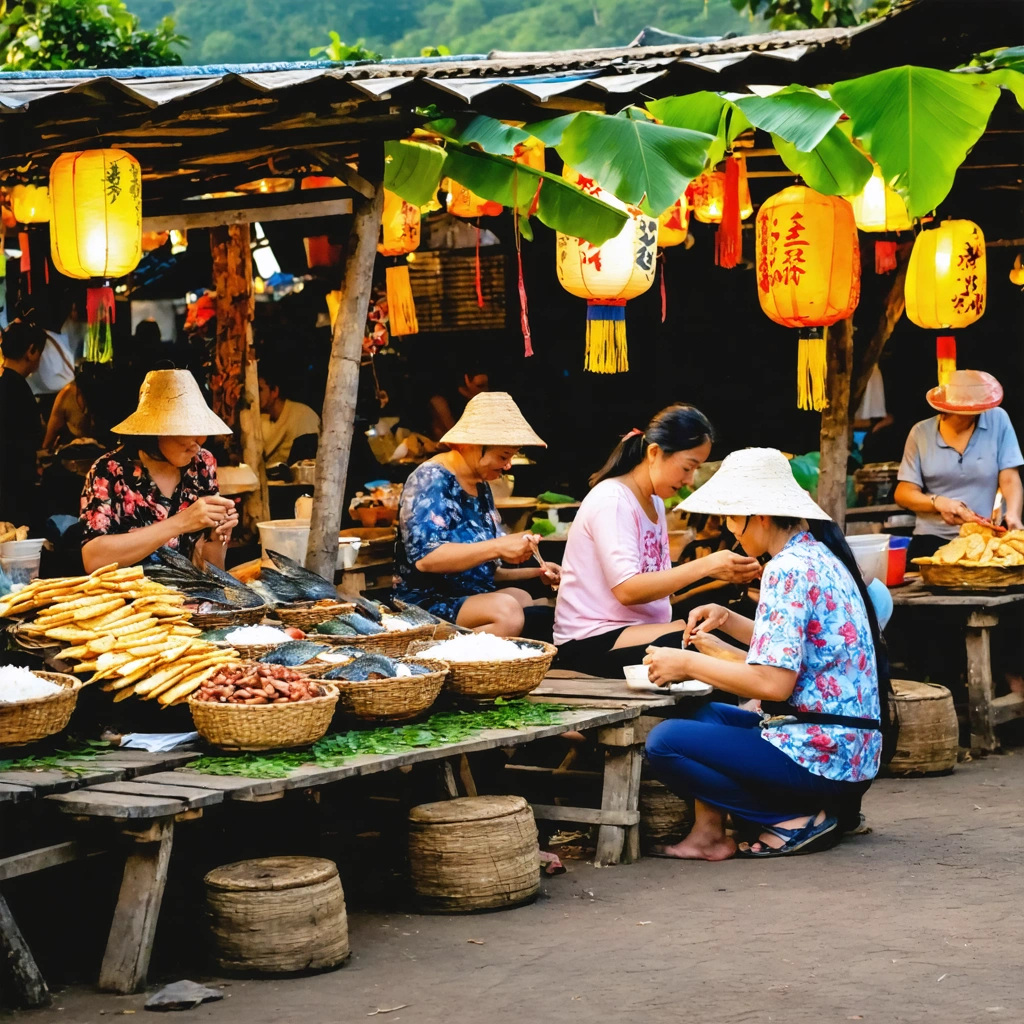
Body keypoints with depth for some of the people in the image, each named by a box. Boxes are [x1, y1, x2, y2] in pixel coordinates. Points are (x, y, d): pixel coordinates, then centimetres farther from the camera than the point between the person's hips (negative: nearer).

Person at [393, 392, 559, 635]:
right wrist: (498, 547, -30)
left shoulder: (481, 487, 14)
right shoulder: (430, 480, -11)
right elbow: (424, 558, -25)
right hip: (426, 603, -8)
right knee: (506, 610, -33)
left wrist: (536, 572, 9)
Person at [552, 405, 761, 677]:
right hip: (592, 643, -8)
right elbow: (627, 590, -23)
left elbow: (660, 583, 8)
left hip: (637, 629, 9)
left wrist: (722, 574, -6)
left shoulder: (655, 502, 14)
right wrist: (705, 566, -25)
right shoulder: (611, 501, -13)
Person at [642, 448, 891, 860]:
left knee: (664, 742, -12)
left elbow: (774, 681, -23)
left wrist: (688, 664, -13)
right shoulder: (821, 555, 13)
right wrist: (728, 620, 14)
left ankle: (798, 819, -6)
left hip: (818, 755, -11)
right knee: (704, 714, 22)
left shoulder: (788, 570, -17)